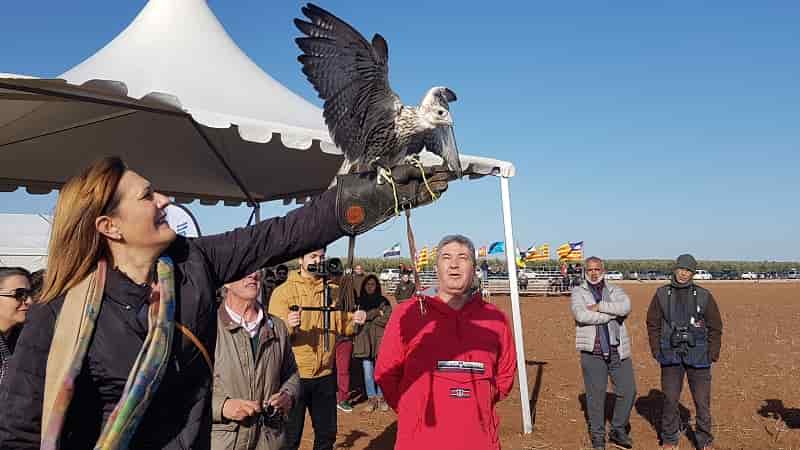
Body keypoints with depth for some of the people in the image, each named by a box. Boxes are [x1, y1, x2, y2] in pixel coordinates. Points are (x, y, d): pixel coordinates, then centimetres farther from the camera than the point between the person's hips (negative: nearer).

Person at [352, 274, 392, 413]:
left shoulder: (383, 301, 8)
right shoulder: (359, 301, 12)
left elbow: (387, 318, -4)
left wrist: (368, 316, -4)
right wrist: (377, 312, -3)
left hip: (380, 338, -1)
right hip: (364, 338, 1)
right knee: (367, 371, 2)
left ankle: (381, 398, 9)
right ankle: (371, 398, 11)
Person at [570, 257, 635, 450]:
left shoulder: (615, 290, 10)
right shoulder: (578, 292, 3)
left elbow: (626, 306, -12)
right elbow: (581, 315, -16)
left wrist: (599, 306, -16)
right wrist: (613, 313, -12)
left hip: (618, 351, 2)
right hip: (592, 352, -2)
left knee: (628, 391, 4)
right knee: (595, 395, 5)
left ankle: (618, 431, 25)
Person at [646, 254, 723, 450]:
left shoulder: (704, 295, 0)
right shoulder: (662, 294, 3)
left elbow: (715, 327, 5)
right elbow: (653, 324, 9)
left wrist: (713, 355, 0)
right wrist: (656, 351, 3)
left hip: (697, 355, -1)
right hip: (671, 355, 1)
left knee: (702, 400, 4)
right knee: (670, 399, 6)